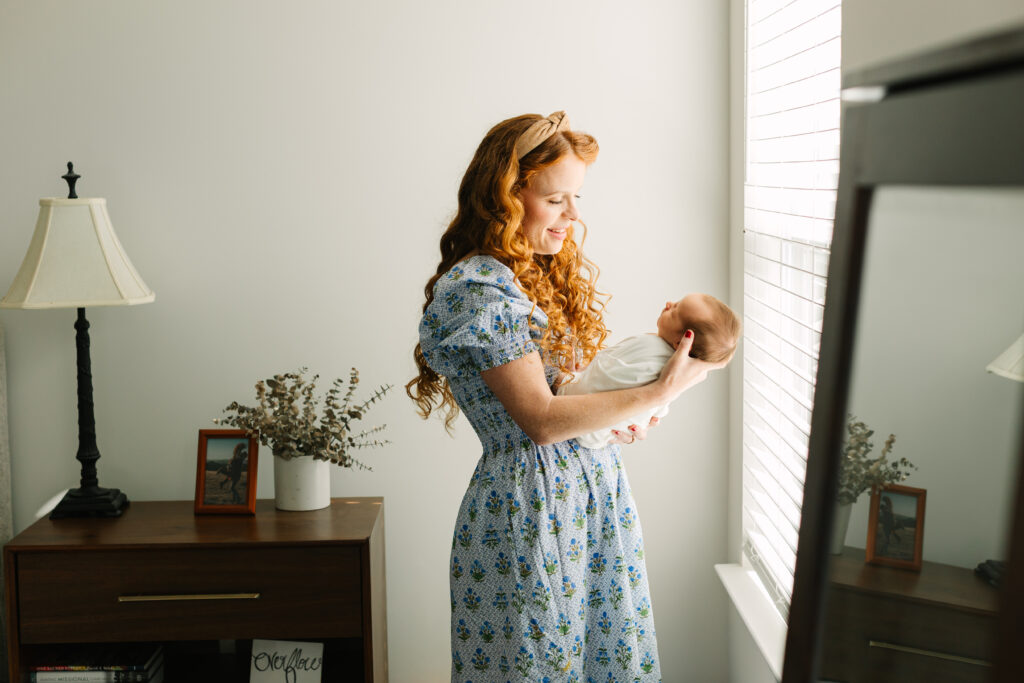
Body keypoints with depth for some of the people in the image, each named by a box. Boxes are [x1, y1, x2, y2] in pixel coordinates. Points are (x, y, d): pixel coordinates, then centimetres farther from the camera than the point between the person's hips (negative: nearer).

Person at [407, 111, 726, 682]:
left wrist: (625, 415, -1)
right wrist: (662, 392, -16)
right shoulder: (477, 288, -15)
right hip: (531, 507, -8)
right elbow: (543, 420, -19)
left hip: (600, 488, 8)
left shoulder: (552, 272, 12)